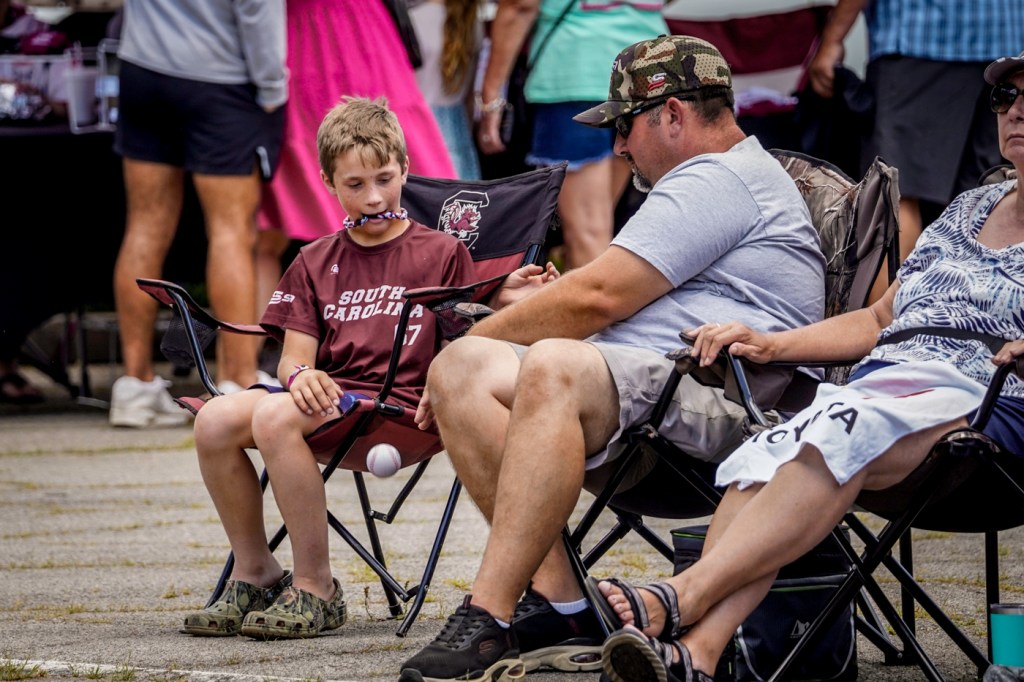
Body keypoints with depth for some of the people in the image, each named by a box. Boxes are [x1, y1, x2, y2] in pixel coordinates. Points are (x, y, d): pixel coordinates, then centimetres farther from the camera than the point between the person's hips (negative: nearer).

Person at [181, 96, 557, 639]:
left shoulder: (442, 254, 9)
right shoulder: (315, 262, 21)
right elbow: (293, 355, 13)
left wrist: (502, 305, -13)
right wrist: (300, 374, -10)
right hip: (327, 392, 5)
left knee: (275, 417, -32)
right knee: (215, 420, -22)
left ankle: (315, 590, -23)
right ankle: (255, 574, -4)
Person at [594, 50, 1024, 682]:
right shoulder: (972, 207, 30)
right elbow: (881, 319, 31)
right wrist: (771, 344, 17)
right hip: (881, 379, 6)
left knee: (837, 435, -37)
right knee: (761, 458, -27)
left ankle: (682, 596, -45)